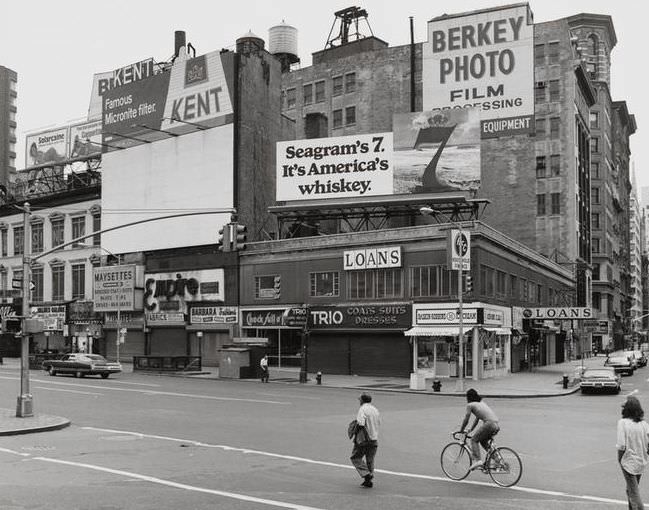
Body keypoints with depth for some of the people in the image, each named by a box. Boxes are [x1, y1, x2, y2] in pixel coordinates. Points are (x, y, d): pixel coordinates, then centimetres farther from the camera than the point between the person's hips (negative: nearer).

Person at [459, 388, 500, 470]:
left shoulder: (470, 405, 5)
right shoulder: (481, 403, 28)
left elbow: (466, 420, 6)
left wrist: (461, 431, 18)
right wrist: (471, 429, 38)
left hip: (489, 423, -8)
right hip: (497, 425, 8)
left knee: (474, 439, 5)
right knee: (483, 441, 24)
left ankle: (477, 460, -12)